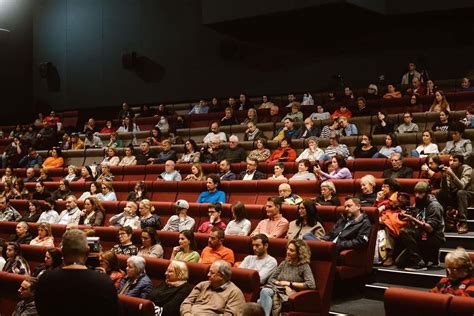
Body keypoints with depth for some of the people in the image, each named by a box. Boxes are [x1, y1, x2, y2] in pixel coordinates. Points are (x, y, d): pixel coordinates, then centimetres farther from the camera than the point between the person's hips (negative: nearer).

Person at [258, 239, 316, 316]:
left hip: (289, 294, -5)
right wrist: (281, 284, -2)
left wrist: (289, 284, -7)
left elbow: (311, 285, -12)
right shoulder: (284, 263, 20)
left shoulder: (304, 266, 3)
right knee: (265, 291, -33)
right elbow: (271, 279, 21)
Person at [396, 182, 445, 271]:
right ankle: (427, 258, 13)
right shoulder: (418, 204, 11)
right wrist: (406, 216, -13)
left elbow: (430, 228, -22)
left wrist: (413, 219, -30)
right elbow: (413, 226, 7)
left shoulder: (434, 206, -12)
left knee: (404, 232, -28)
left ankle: (419, 263, -23)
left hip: (434, 239, -8)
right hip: (421, 237, 8)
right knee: (399, 262, -3)